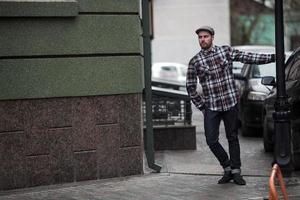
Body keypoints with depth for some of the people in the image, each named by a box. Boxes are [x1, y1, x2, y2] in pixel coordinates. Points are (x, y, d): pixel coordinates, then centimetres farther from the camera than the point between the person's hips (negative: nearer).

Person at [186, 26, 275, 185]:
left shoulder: (226, 51, 3)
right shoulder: (195, 62, 0)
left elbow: (248, 58, 3)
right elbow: (190, 86, 5)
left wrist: (274, 57, -1)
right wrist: (201, 106, 2)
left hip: (231, 103, 0)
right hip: (211, 106, 0)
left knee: (232, 138, 5)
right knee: (211, 140, -6)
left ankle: (236, 172, 14)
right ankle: (227, 168, 14)